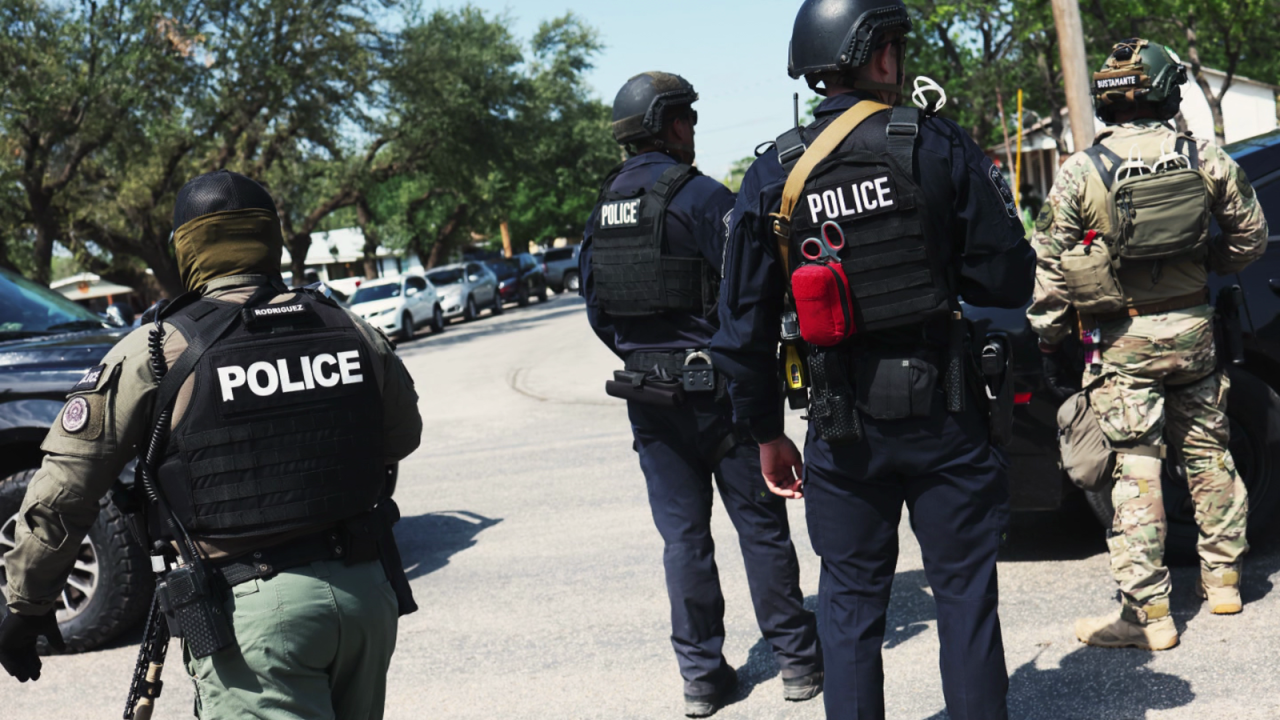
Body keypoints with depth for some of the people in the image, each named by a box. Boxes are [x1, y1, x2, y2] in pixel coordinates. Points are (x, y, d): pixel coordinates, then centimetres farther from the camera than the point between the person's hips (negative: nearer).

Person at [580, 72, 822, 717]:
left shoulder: (603, 208, 8)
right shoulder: (700, 196, -13)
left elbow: (596, 308, 14)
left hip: (647, 394, 6)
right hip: (713, 387, -5)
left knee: (682, 534, 9)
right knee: (760, 522, 5)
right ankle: (797, 660, 13)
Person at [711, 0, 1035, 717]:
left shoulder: (773, 176, 0)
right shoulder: (938, 146, -8)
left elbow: (743, 327, 4)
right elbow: (1006, 281, -7)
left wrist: (766, 431, 14)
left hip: (843, 428, 2)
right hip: (942, 414, -2)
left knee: (850, 599, 12)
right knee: (965, 589, 9)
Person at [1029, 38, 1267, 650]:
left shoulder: (1080, 173, -8)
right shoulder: (1202, 159, -1)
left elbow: (1052, 271, -6)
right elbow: (1251, 236, 8)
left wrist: (1052, 345, 3)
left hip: (1121, 343, -3)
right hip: (1192, 329, 3)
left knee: (1135, 471, -3)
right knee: (1207, 453, 17)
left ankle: (1147, 612, -3)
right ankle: (1223, 576, 28)